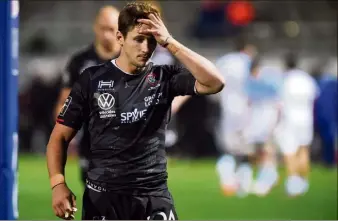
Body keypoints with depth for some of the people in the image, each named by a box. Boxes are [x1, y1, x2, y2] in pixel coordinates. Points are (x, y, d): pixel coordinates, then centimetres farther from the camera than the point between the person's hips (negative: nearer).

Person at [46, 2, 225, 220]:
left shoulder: (164, 77, 2)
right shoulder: (93, 79, 1)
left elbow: (215, 82, -14)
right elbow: (60, 137, 5)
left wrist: (170, 43, -17)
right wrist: (58, 183, -11)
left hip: (153, 195, 0)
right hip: (102, 195, 0)